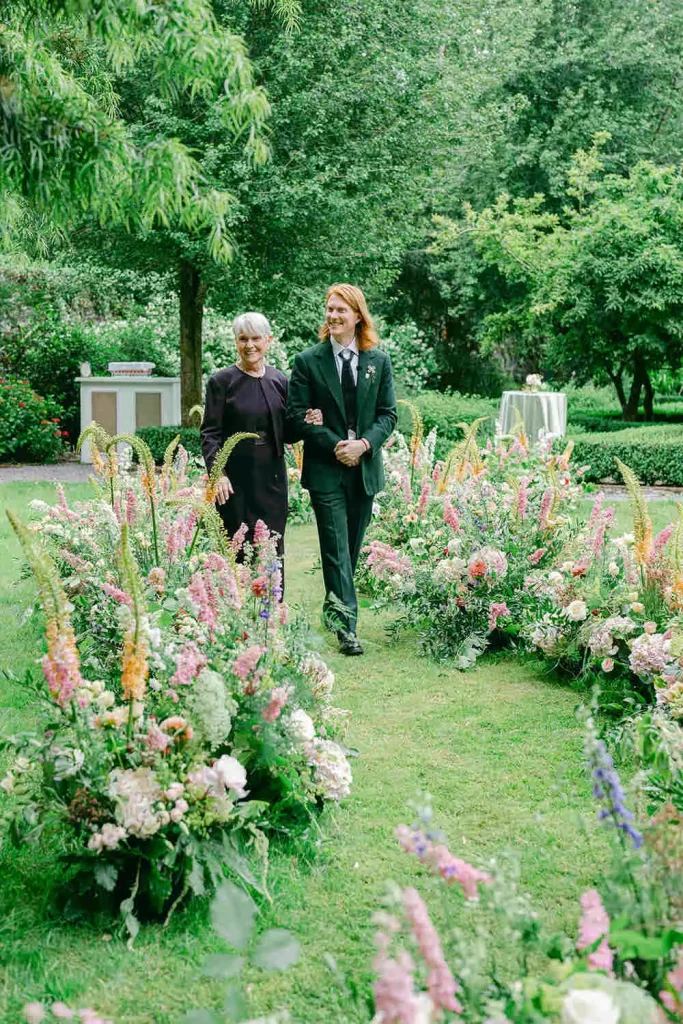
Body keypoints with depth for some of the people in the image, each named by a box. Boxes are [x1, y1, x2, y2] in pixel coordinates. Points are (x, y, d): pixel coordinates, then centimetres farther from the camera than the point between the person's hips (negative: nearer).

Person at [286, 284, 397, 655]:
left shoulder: (378, 361, 7)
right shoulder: (308, 361, -1)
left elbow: (388, 414, 6)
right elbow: (297, 414, -4)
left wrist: (363, 444, -11)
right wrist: (335, 445, -14)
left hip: (365, 467, 3)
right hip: (325, 468, -3)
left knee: (352, 547, 12)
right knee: (336, 548, -8)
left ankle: (335, 608, 30)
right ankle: (346, 624, -8)